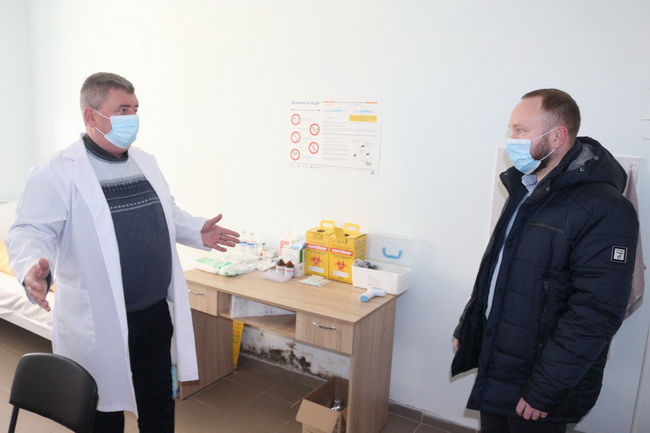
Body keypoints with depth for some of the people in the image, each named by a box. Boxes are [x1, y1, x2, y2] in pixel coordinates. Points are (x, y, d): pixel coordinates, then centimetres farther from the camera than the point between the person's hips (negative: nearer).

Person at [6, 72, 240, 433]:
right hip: (98, 322, -6)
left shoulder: (145, 162, 10)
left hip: (157, 313, 6)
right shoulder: (57, 171, -12)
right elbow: (31, 231, -17)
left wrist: (197, 231, 7)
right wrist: (33, 268, -36)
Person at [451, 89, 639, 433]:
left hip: (536, 384, -7)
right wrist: (467, 327, 13)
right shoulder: (524, 189, 6)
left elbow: (595, 315, -23)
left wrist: (544, 391, -20)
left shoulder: (604, 210, -21)